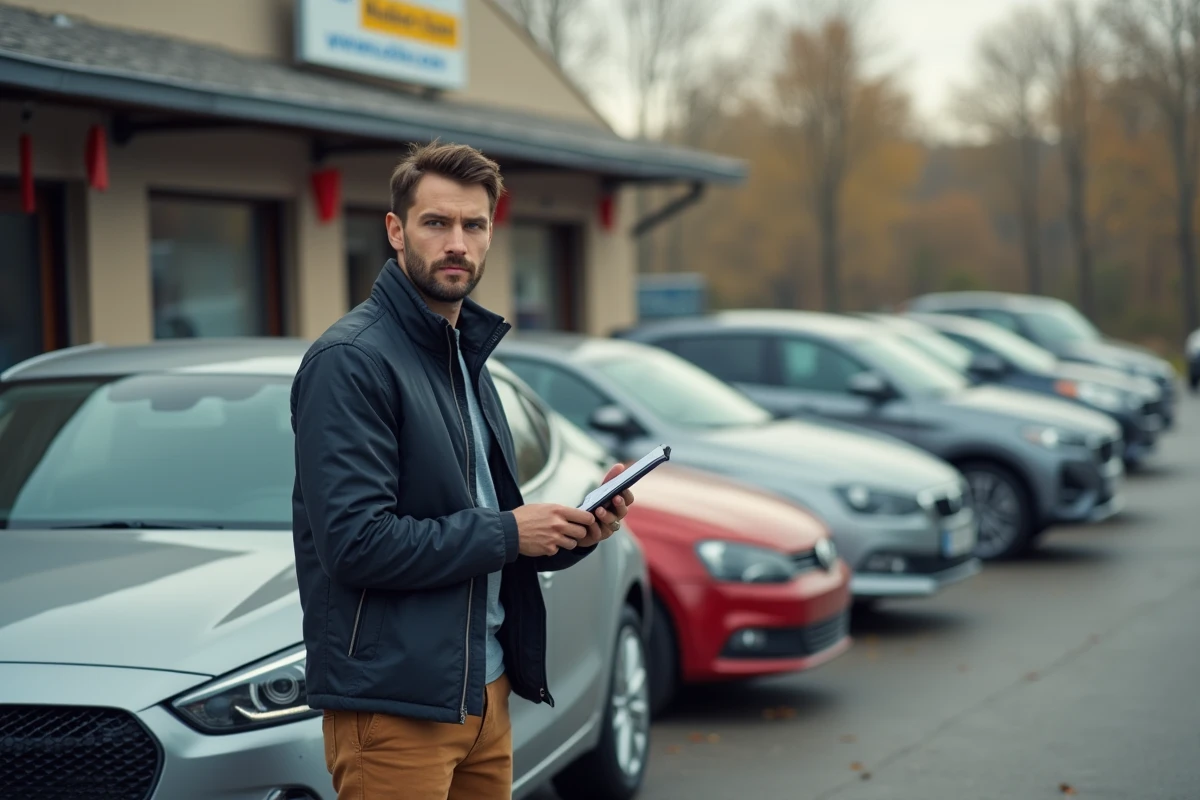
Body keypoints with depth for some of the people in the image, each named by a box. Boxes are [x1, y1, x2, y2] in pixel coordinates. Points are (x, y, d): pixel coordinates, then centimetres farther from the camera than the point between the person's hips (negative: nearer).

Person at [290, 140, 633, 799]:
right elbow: (355, 542, -22)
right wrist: (507, 532, -14)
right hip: (392, 702, -8)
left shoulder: (466, 356, 16)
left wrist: (575, 530, 3)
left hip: (484, 690, 8)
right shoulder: (349, 360, -13)